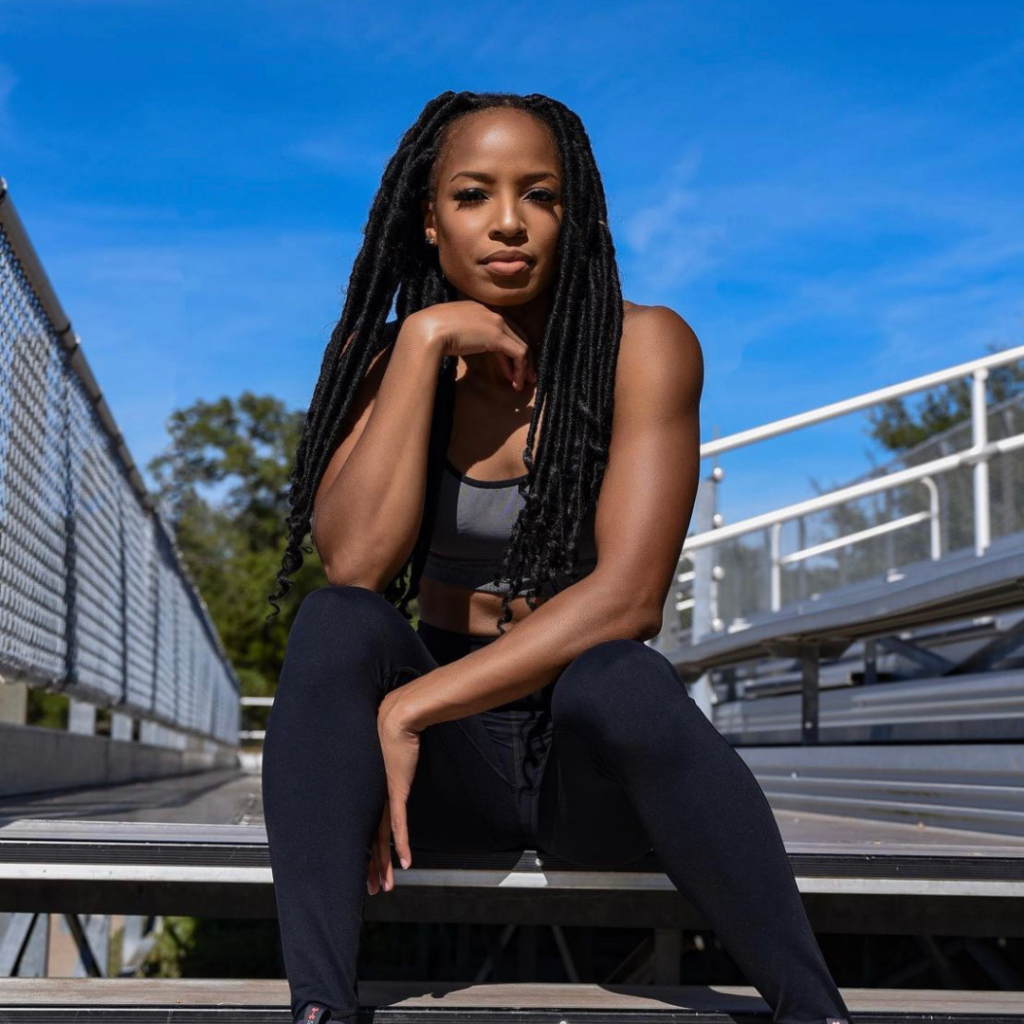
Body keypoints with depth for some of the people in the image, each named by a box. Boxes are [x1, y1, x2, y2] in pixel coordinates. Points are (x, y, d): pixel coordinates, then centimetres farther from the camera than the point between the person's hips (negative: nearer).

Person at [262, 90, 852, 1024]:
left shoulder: (643, 344, -10)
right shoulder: (387, 356, 1)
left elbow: (629, 596, -21)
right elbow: (355, 564, -17)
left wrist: (407, 711, -25)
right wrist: (424, 341, -19)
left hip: (594, 765, -2)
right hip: (449, 765, 3)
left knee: (620, 681, -36)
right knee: (336, 624, -27)